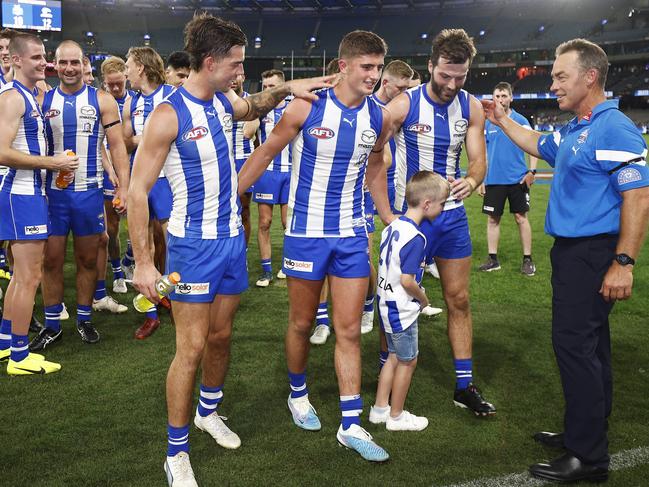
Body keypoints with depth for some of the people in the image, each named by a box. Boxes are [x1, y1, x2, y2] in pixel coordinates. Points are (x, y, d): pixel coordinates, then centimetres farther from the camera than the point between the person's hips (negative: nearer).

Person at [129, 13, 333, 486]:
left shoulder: (224, 101, 4)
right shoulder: (169, 114, -17)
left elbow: (252, 108, 31)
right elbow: (138, 191, -15)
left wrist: (285, 88, 12)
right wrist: (143, 263, -17)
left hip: (232, 237, 7)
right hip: (194, 245, -7)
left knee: (221, 336, 17)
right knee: (192, 347, -3)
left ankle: (209, 411, 41)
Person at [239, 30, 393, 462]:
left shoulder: (379, 118, -2)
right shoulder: (307, 108, -13)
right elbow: (266, 153, -2)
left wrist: (389, 217, 19)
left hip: (352, 234, 3)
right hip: (306, 232, -3)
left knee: (350, 330, 4)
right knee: (302, 324, 12)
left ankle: (351, 425, 11)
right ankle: (298, 394, 37)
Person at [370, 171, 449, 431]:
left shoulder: (392, 226, 3)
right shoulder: (415, 238, -24)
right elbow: (407, 280, -27)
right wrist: (424, 299, -8)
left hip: (386, 302, 9)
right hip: (402, 310, -9)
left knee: (394, 357, 21)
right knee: (408, 361, 8)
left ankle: (380, 409, 29)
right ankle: (396, 416, 21)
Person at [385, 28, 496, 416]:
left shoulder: (472, 108, -1)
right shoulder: (405, 104, -14)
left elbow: (478, 159, -1)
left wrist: (472, 180, -24)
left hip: (452, 215, 4)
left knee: (459, 300, 9)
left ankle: (466, 386, 19)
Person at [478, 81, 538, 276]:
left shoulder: (521, 120, -1)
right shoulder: (488, 123, 7)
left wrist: (532, 171, -13)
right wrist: (481, 179, 8)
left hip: (517, 179, -3)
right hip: (493, 180, 3)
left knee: (521, 217, 1)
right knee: (492, 219, 5)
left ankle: (527, 259, 10)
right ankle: (493, 259, 15)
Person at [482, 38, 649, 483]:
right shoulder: (573, 131, 12)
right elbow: (537, 144, 35)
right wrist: (502, 121, 29)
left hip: (594, 254, -10)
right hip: (572, 250, 10)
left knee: (575, 344, -8)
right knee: (588, 345, 16)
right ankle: (587, 434, 29)